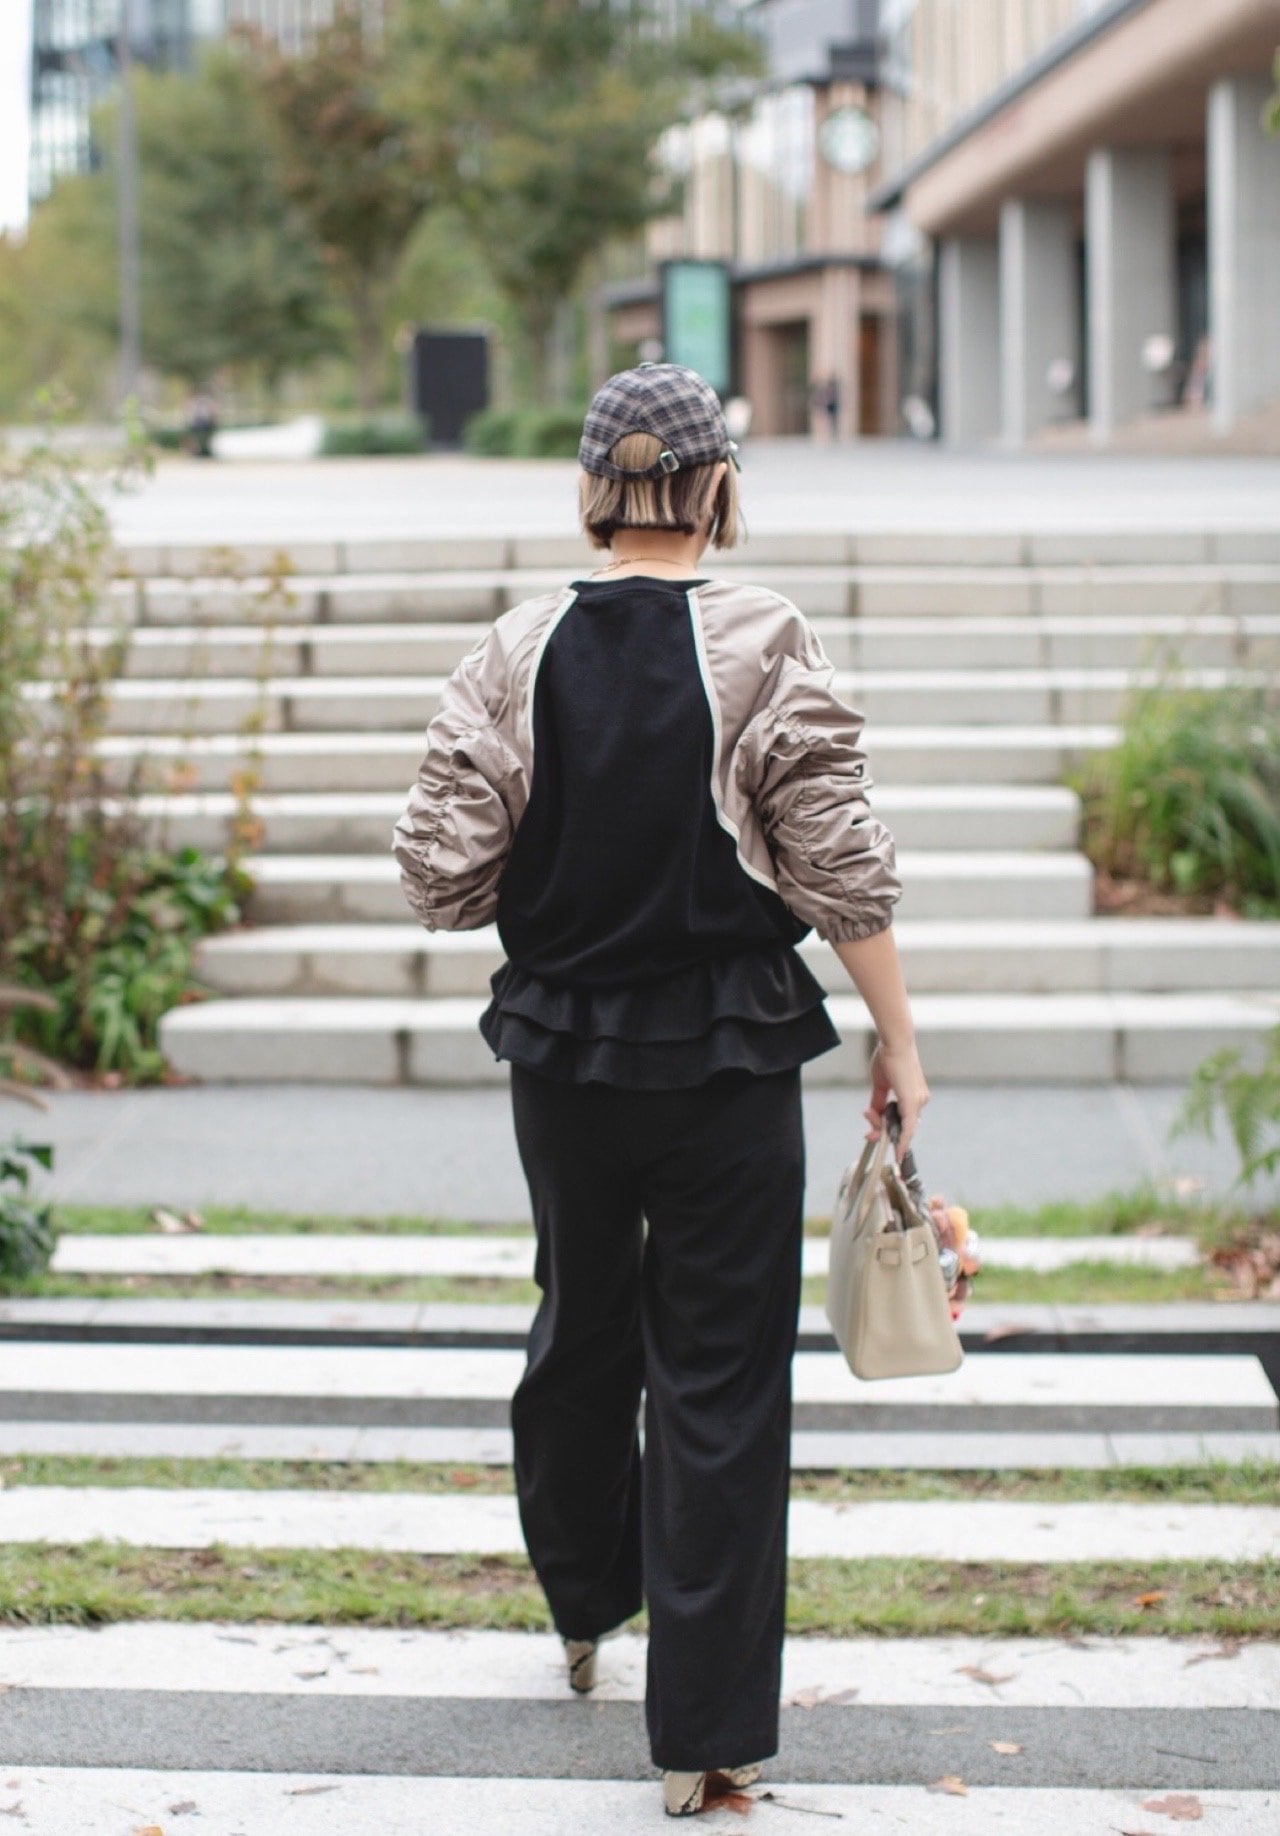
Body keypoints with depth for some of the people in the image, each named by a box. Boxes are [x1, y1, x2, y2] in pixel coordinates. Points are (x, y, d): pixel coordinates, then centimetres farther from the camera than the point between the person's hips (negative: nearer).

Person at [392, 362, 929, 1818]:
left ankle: (586, 1603, 46)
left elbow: (440, 875, -5)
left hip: (562, 1053, 3)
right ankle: (705, 1732, 4)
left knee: (579, 1327, 24)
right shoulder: (764, 644, -11)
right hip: (730, 1055, -3)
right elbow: (839, 867, -11)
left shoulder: (519, 650, -5)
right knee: (721, 1372, 3)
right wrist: (898, 1042, -1)